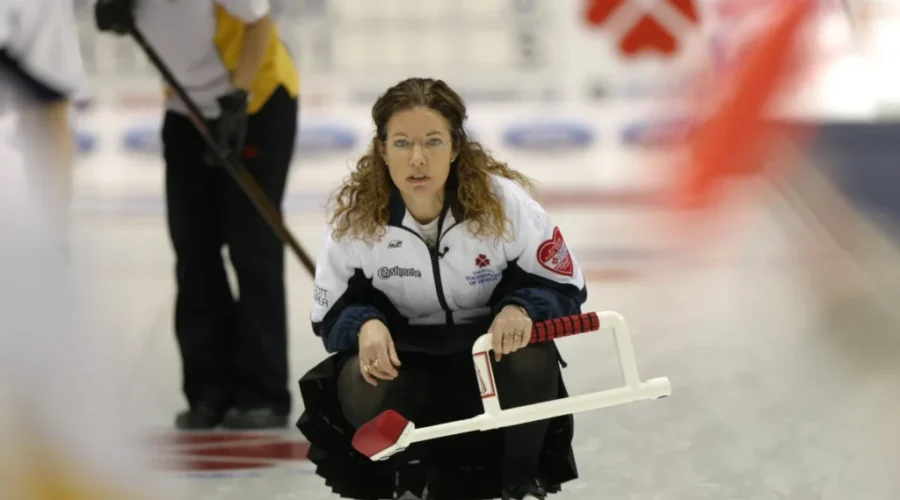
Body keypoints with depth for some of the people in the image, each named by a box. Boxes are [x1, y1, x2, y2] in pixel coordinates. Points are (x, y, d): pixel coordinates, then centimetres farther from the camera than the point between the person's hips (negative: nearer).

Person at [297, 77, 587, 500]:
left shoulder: (502, 202, -20)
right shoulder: (355, 216, -16)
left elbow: (565, 287, -12)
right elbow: (331, 313, -6)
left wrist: (522, 309, -34)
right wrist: (364, 324, -30)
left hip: (493, 343, -1)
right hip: (404, 354, 1)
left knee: (529, 358, -33)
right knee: (362, 383, -31)